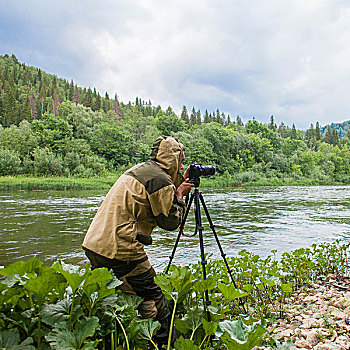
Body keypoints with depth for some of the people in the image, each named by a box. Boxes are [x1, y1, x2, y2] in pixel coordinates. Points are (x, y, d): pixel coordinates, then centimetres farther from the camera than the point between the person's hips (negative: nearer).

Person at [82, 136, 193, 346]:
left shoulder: (138, 170, 18)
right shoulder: (160, 180, -9)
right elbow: (170, 222, -5)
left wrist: (178, 184, 22)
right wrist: (179, 195, 7)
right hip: (121, 251, -10)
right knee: (157, 308, 2)